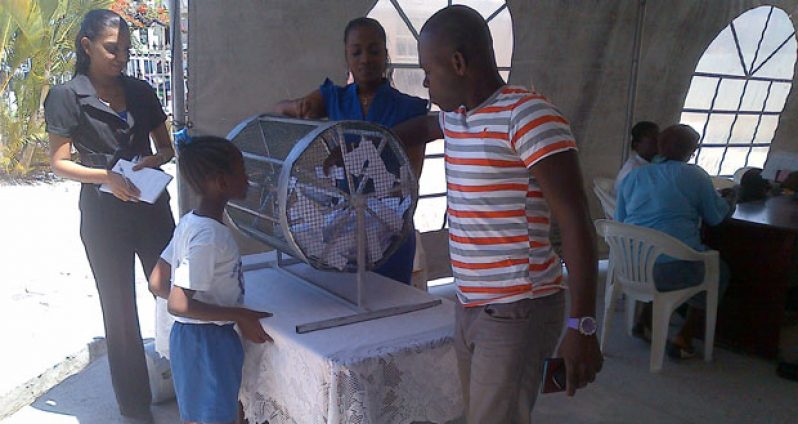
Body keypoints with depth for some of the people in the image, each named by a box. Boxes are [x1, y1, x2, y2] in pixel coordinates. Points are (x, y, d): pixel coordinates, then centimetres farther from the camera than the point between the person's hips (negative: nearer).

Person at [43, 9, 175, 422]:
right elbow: (59, 162, -5)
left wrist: (153, 160, -8)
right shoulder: (66, 96, -3)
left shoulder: (140, 91, 9)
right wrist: (106, 176, -21)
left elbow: (166, 147, 14)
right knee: (119, 308, 6)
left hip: (152, 205, 4)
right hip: (103, 213, -4)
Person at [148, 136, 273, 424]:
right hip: (208, 342, -9)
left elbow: (157, 284, 8)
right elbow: (178, 305, -27)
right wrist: (239, 316, -19)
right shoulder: (209, 236, -25)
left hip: (189, 336, 9)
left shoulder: (190, 222, 2)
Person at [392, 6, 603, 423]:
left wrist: (582, 326, -19)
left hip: (517, 311, -8)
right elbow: (422, 127, 35)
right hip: (469, 306, 8)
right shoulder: (455, 116, 9)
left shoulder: (528, 117, -16)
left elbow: (576, 222, -18)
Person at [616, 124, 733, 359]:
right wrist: (729, 203, 31)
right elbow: (716, 216, 8)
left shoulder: (633, 176, 11)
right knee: (719, 271, 23)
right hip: (673, 270, -5)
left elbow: (619, 221, 16)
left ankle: (645, 320, 29)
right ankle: (683, 339, 18)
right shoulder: (695, 175, 0)